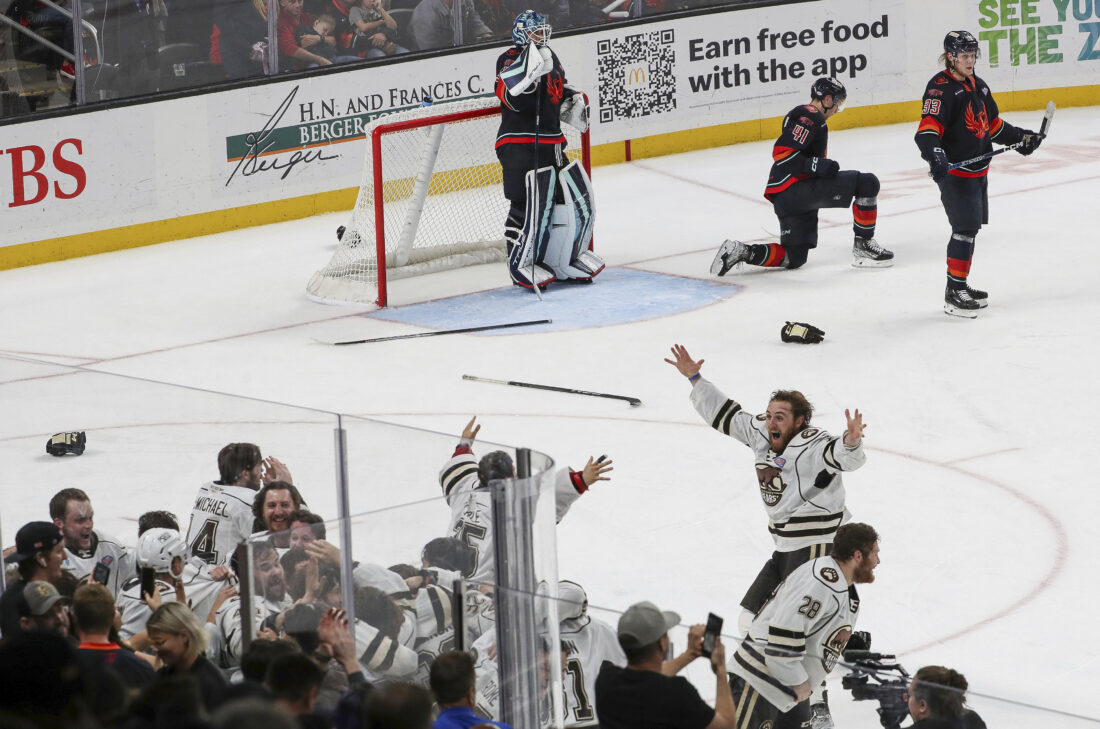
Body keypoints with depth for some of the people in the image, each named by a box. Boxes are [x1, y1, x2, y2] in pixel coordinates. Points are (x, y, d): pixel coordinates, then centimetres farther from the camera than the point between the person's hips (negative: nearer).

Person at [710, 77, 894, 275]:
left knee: (794, 258, 15)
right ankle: (864, 244, -7)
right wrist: (816, 165, -23)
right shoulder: (810, 116, -8)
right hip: (796, 189, -11)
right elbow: (781, 152, -19)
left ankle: (742, 251, 2)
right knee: (868, 183, -11)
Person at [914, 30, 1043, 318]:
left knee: (970, 228, 15)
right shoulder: (940, 88, -16)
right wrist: (933, 152, -43)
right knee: (965, 229, -12)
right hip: (954, 172, -9)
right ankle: (953, 294, -8)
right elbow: (929, 126, -27)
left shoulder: (977, 86, 13)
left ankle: (961, 286, 27)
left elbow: (992, 124, 25)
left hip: (978, 172, 9)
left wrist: (1019, 137, 20)